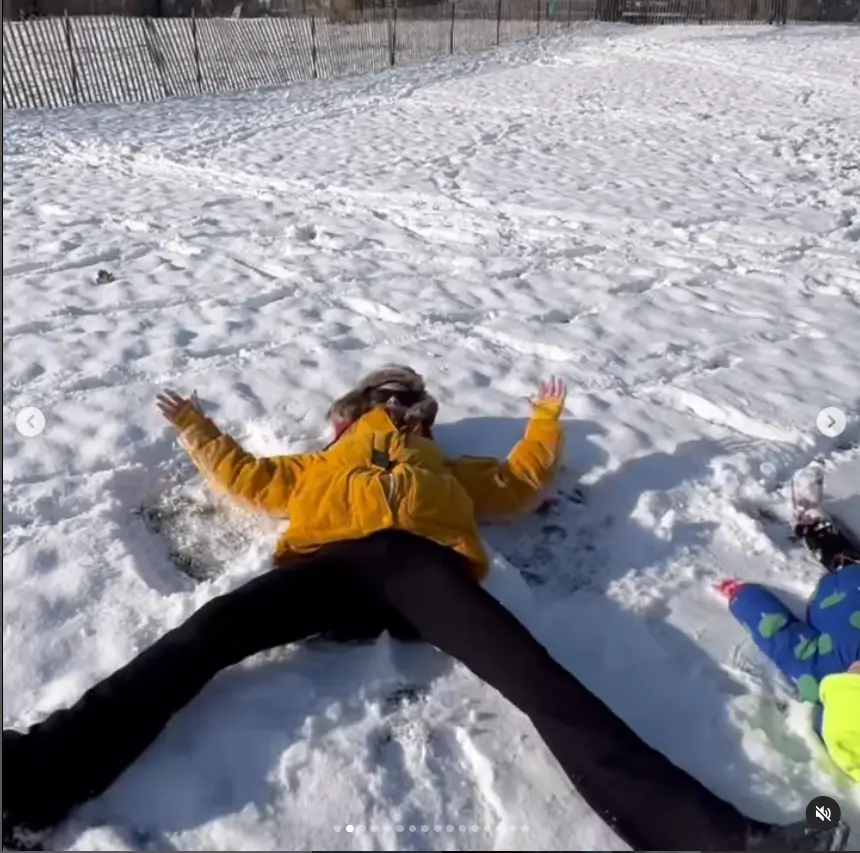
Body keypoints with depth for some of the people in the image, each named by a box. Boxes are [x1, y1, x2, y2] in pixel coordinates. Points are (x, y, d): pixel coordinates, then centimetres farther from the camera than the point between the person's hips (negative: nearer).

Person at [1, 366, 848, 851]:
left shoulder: (447, 466, 40)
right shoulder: (323, 462, 40)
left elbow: (521, 482, 40)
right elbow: (248, 477, 43)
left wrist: (546, 419, 46)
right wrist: (196, 429, 50)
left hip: (423, 561, 0)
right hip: (335, 562, 1)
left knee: (541, 682, -25)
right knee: (205, 634, -26)